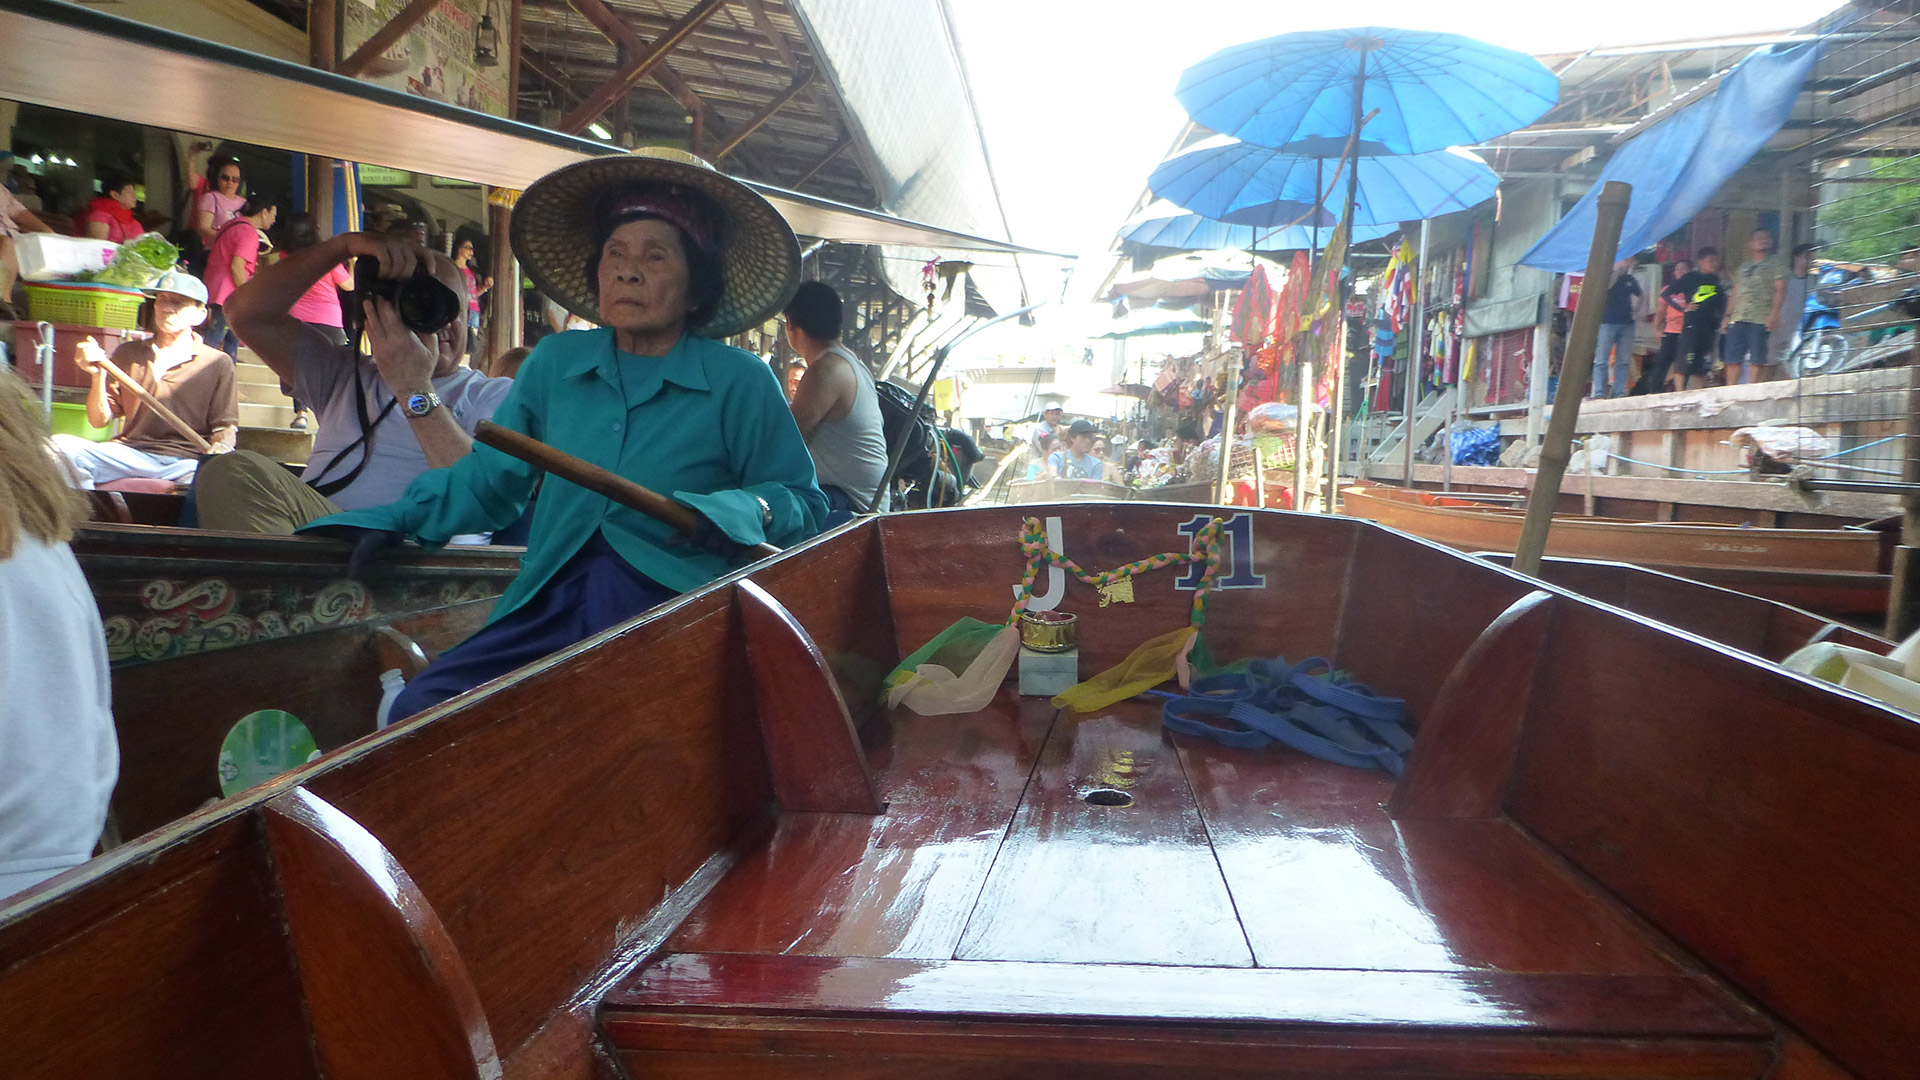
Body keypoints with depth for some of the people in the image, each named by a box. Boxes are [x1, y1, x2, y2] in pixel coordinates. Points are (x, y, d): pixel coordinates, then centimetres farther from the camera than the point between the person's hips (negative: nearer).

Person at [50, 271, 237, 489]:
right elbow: (99, 420, 14)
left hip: (186, 462, -3)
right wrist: (98, 375, -3)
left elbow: (226, 428, 6)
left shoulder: (218, 363, 8)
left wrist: (216, 457, -16)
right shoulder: (128, 353, 17)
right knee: (60, 445, -21)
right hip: (129, 453, 3)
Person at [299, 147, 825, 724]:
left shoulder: (739, 383, 4)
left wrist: (739, 511, -14)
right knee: (419, 712, -17)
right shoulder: (555, 362, 16)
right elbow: (486, 480, 23)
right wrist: (393, 519, 9)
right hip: (549, 606, 4)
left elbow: (802, 502, 7)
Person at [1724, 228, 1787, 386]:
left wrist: (1774, 313, -15)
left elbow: (1780, 289, -3)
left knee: (1757, 360, -9)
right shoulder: (1743, 267, 24)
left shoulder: (1776, 262, 8)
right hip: (1737, 319, 5)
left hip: (1760, 319, -5)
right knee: (1732, 359, 0)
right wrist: (1727, 316, 14)